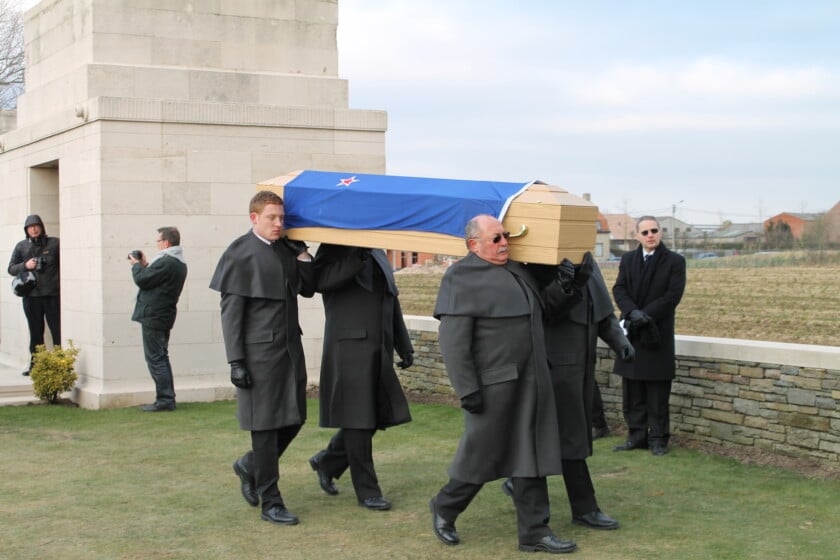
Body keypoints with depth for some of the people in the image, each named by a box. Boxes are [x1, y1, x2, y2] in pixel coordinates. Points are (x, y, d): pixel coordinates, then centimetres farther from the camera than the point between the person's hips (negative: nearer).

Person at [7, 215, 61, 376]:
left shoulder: (55, 243, 2)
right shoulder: (21, 246, 10)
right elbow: (11, 268, 11)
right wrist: (25, 266, -8)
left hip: (53, 294, -3)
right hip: (31, 296, 3)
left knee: (57, 329, -3)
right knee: (35, 331, 10)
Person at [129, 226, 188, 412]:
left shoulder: (166, 263, -20)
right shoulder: (179, 263, 13)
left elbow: (142, 280, -17)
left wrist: (137, 265, 1)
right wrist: (144, 265, 12)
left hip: (153, 317, -10)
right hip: (164, 316, 10)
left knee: (155, 359, -5)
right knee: (161, 358, 16)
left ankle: (164, 400, -4)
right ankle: (167, 399, 19)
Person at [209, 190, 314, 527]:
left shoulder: (286, 249, 10)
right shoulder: (240, 253, -9)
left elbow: (307, 289, 16)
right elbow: (230, 312, -10)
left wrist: (302, 252, 3)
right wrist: (236, 361, -14)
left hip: (290, 347, 7)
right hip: (260, 351, -7)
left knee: (294, 418, 11)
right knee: (265, 424, 0)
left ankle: (250, 466, 34)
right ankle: (270, 502, 10)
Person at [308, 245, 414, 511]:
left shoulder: (379, 256, 17)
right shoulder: (335, 249, -3)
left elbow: (392, 301, 20)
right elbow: (320, 280, -21)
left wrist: (404, 346, 17)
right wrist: (356, 258, -30)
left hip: (379, 350, 7)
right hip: (350, 347, -7)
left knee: (377, 416, 10)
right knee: (358, 418, -1)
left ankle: (327, 461, 29)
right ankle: (367, 491, 8)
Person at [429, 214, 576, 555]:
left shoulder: (516, 271, 14)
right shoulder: (462, 278, -11)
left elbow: (537, 310, 29)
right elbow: (453, 342, -16)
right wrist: (468, 390, -19)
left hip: (531, 383, 7)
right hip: (494, 384, -7)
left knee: (531, 456, 8)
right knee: (481, 455, 4)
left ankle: (533, 532, 15)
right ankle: (444, 509, 27)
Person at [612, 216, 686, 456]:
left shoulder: (674, 261, 0)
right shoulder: (628, 259, 11)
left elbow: (672, 295, -9)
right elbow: (619, 289, 1)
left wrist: (646, 314, -17)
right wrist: (632, 312, -17)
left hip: (658, 334, -4)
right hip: (631, 333, 4)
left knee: (657, 393, 0)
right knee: (632, 391, 7)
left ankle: (658, 438, 8)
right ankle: (636, 435, 16)